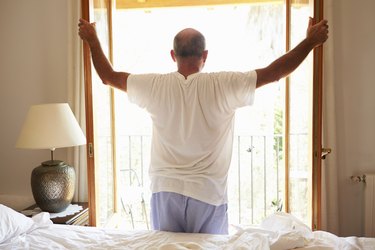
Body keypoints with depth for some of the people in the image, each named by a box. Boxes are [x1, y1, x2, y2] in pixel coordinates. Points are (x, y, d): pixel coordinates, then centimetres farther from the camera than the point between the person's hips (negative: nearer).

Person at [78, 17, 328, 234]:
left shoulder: (157, 86, -7)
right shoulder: (223, 86, -13)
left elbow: (109, 76, 5)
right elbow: (272, 73, -9)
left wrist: (93, 40, 20)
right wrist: (310, 41, 1)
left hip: (165, 192, 2)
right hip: (209, 194, -1)